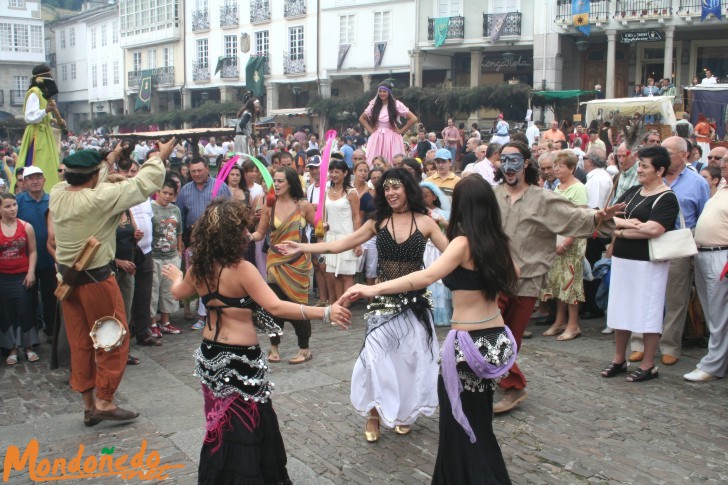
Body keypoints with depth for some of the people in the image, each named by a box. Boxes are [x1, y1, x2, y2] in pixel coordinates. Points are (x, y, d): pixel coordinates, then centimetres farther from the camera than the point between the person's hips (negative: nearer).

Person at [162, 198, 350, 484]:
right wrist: (325, 313, -35)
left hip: (210, 355, 7)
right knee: (247, 427, 7)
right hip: (240, 360, -7)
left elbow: (178, 293, 21)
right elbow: (275, 307, -31)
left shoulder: (198, 268, 0)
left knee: (221, 424, 23)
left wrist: (176, 276, 44)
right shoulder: (241, 268, -22)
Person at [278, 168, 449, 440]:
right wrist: (302, 248, -2)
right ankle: (373, 417, 12)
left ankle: (404, 413, 25)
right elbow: (339, 245, 2)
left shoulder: (424, 222, -3)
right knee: (375, 356, -5)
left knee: (411, 357, 5)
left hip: (414, 301, -1)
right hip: (384, 301, 1)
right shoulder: (378, 222, 1)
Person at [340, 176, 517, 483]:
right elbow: (510, 274, 26)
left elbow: (427, 276, -32)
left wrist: (373, 289, -36)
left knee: (461, 424, 9)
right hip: (496, 339, 8)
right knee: (477, 423, 23)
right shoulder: (495, 241, 5)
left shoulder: (463, 242, -16)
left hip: (470, 343, -8)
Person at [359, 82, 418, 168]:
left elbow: (413, 119, -7)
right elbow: (362, 119, 20)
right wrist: (370, 129, 7)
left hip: (391, 138, -3)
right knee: (374, 164, -3)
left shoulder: (397, 105, -3)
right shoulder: (374, 105, 7)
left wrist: (401, 130, -6)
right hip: (376, 139, 3)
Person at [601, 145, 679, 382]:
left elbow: (653, 229, -23)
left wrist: (620, 231, -11)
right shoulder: (632, 192, 12)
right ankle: (619, 360, 25)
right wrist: (628, 223, -14)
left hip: (648, 263, -7)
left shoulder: (667, 198, -9)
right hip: (621, 260, 7)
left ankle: (648, 365, 14)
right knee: (620, 310, 12)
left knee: (647, 313, 2)